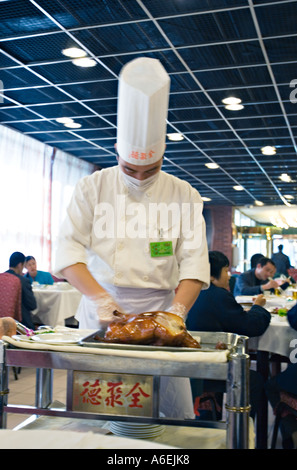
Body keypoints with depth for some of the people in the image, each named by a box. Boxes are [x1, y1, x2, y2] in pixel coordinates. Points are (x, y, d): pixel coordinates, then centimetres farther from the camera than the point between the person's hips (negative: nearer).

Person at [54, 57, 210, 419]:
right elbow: (69, 247, -5)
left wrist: (177, 311, -19)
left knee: (177, 412, -2)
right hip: (100, 312, 0)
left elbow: (194, 259, -3)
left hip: (159, 314, 0)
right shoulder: (93, 187, 4)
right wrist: (100, 298, -19)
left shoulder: (183, 195, 4)